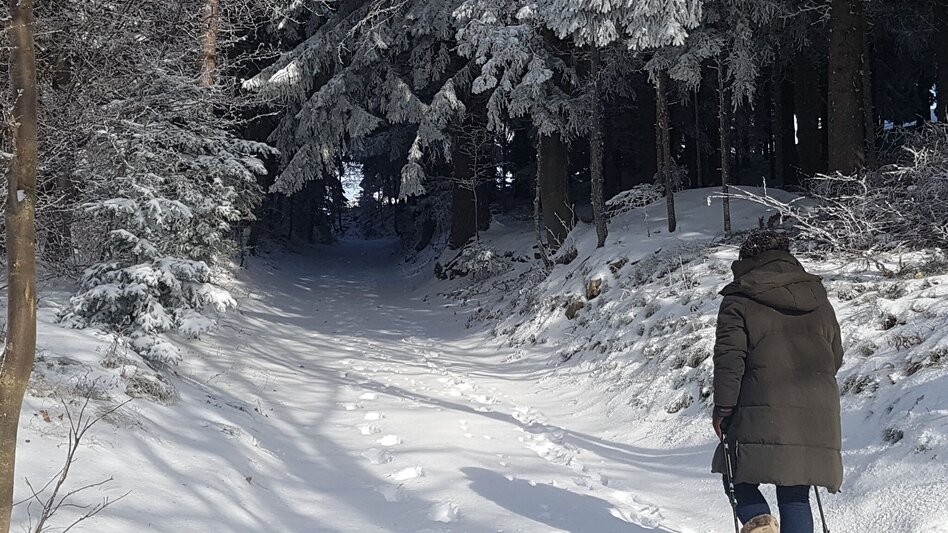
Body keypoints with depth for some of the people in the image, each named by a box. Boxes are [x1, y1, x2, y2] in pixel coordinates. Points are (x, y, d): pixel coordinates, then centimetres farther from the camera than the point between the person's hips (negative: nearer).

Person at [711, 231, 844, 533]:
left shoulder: (738, 302, -1)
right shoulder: (818, 300, 16)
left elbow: (729, 359, -7)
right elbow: (836, 357, 21)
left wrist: (722, 409, -2)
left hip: (764, 410, -4)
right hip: (818, 415, 4)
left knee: (739, 475, 12)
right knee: (795, 496, 9)